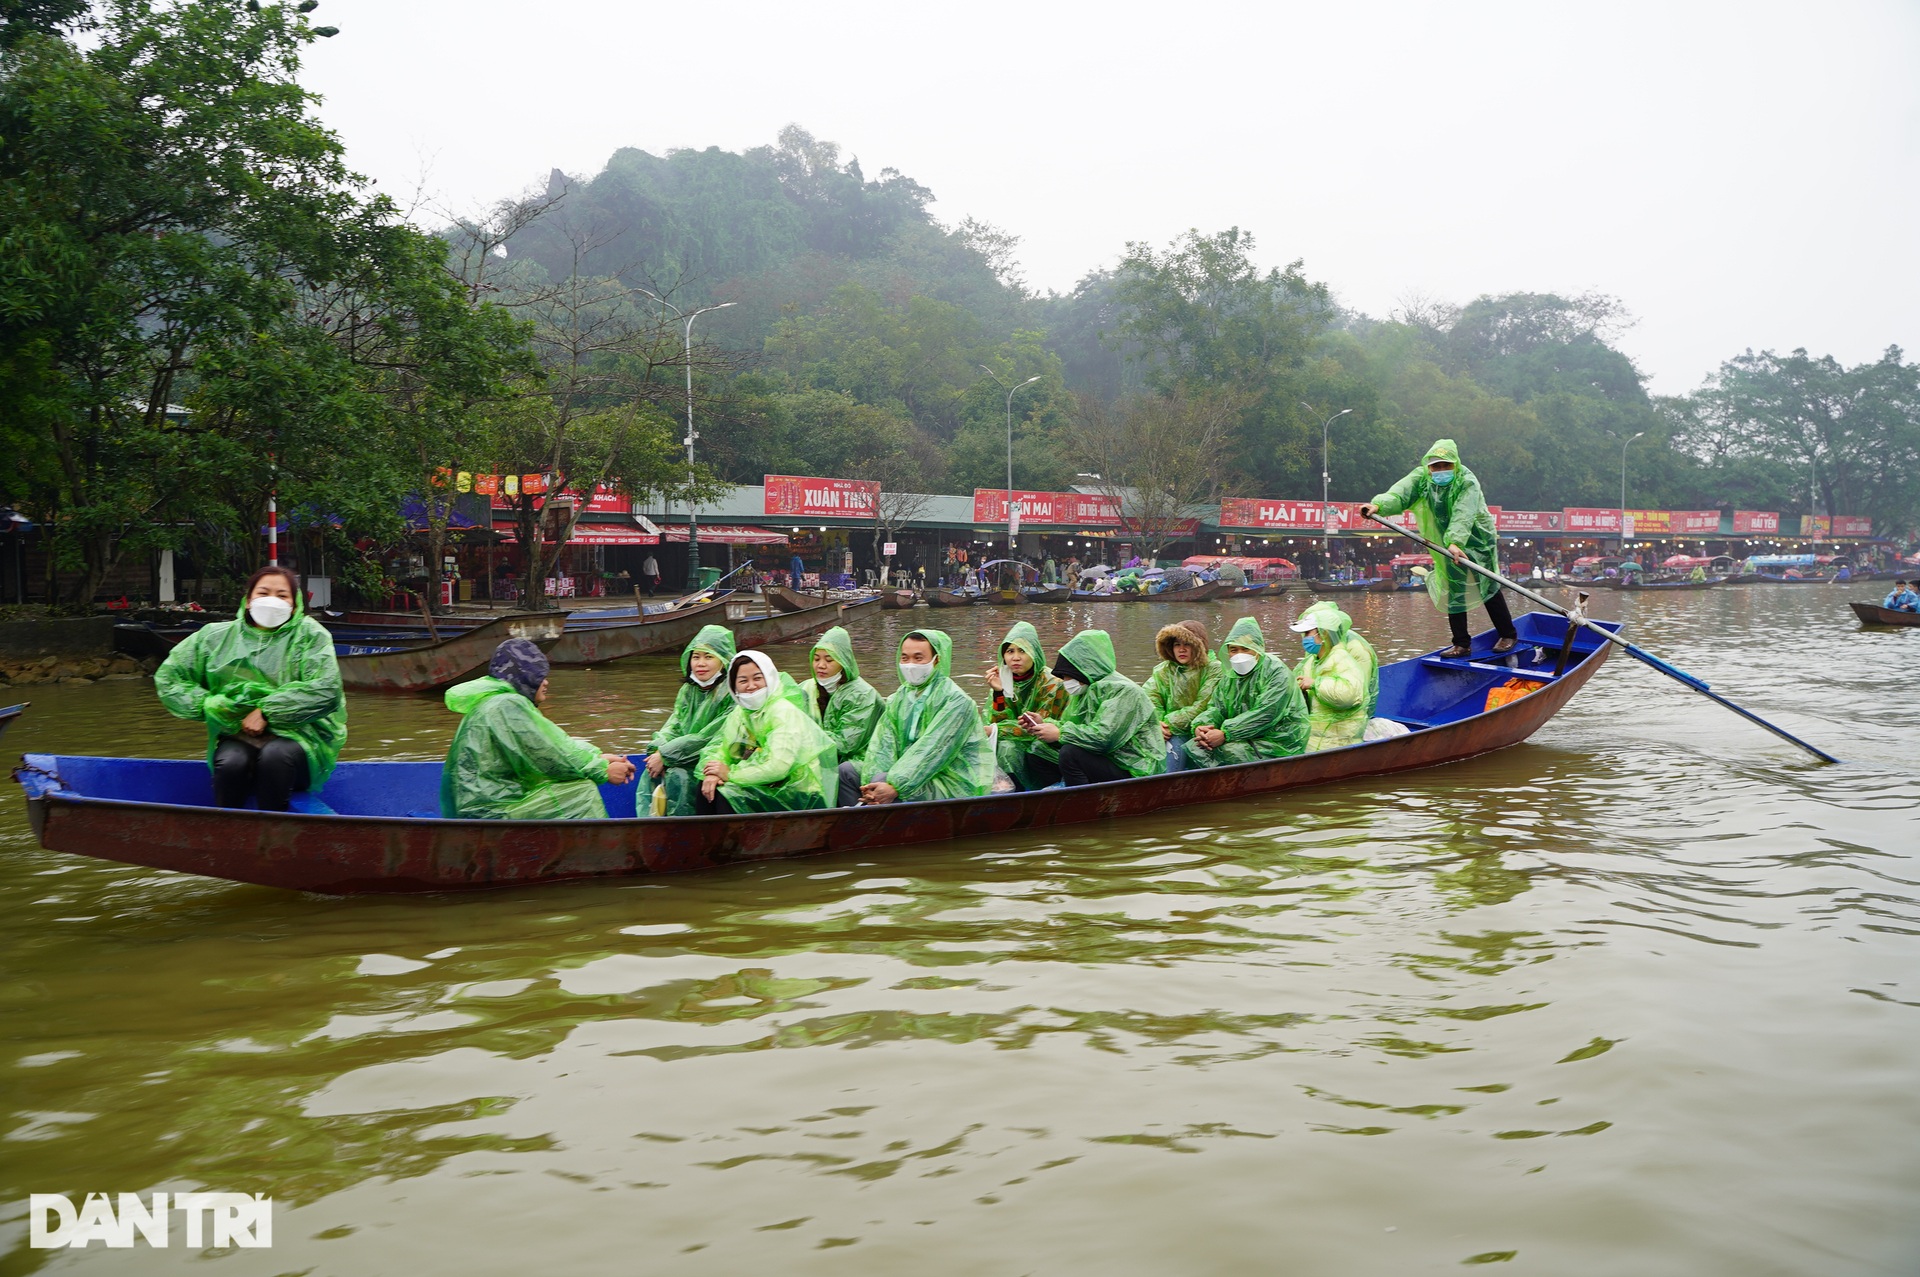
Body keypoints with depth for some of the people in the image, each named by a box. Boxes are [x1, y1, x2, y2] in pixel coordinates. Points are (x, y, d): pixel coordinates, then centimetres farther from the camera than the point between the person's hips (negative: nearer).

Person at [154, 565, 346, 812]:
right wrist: (208, 704, 2)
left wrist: (267, 712, -13)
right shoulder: (217, 636, 14)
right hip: (237, 736, 2)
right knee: (231, 762, -33)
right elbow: (167, 678, 19)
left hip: (297, 732, -2)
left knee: (274, 755, -36)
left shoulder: (310, 634, 5)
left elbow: (326, 690, -9)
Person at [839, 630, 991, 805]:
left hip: (949, 784, -7)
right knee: (846, 771, -2)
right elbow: (883, 743, -2)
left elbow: (933, 750, -22)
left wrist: (896, 786, -31)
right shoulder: (898, 698, 10)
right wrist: (872, 780, -22)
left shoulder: (955, 700, -11)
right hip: (909, 774, 7)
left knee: (883, 781, -29)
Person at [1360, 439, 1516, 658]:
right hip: (1448, 544, 4)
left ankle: (1508, 635, 20)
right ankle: (1461, 643, 14)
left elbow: (1463, 515, -39)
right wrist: (1378, 505, -49)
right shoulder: (1421, 477, -10)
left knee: (1489, 588, 3)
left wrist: (1455, 542, -54)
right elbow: (1399, 494, -28)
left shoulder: (1467, 482, -23)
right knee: (1453, 592, 5)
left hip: (1477, 540, -4)